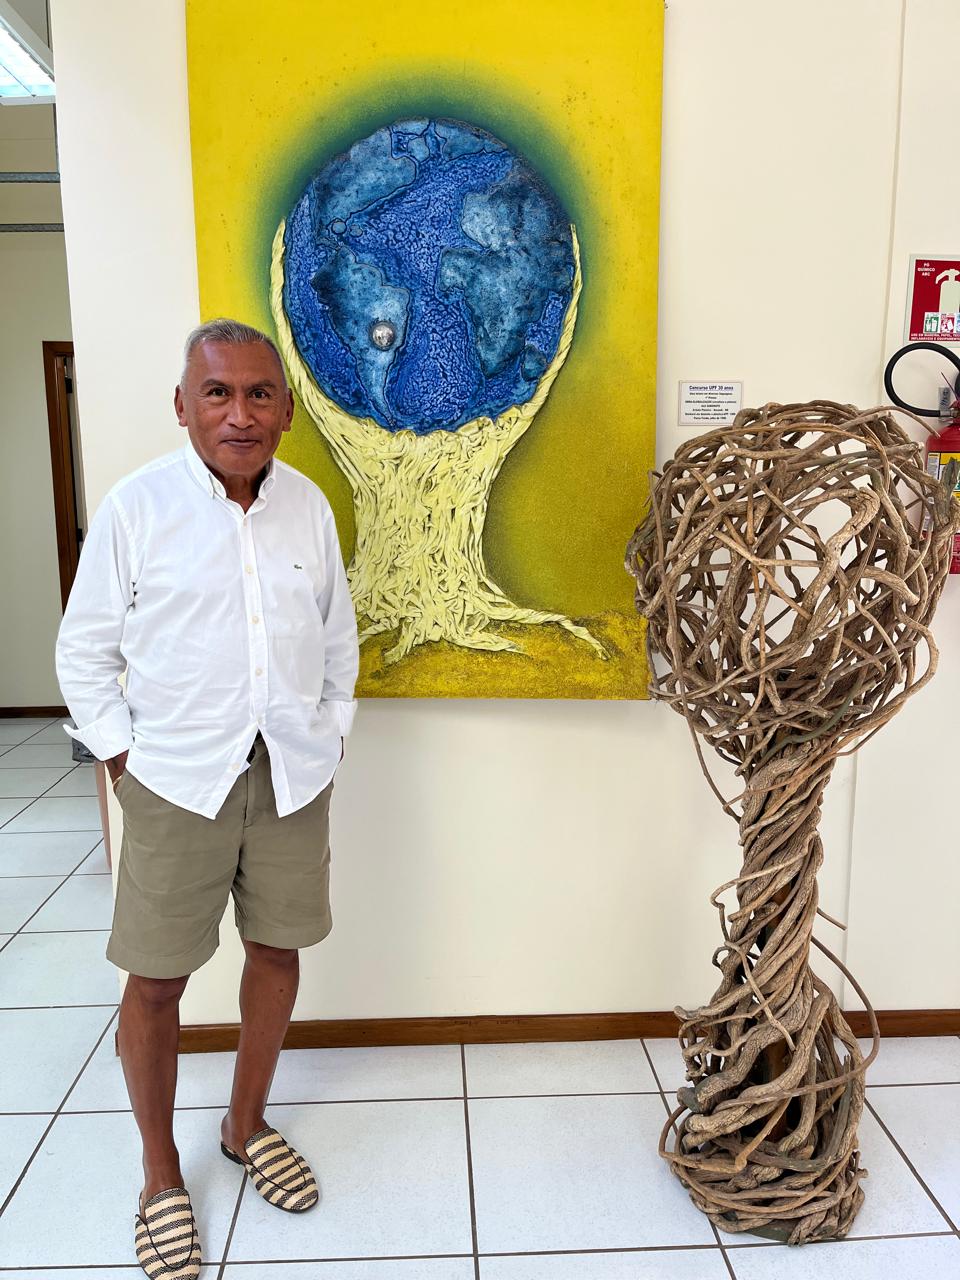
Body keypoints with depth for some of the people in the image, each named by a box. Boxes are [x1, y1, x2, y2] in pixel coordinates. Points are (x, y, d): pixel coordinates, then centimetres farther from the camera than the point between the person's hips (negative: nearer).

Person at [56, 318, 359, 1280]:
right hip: (178, 778, -3)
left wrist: (329, 728, 7)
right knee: (155, 979, 6)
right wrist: (122, 756, -6)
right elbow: (84, 651, -2)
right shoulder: (136, 505, -8)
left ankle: (246, 1126, 39)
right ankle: (160, 1174, 30)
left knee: (277, 948, 15)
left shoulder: (309, 504, 2)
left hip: (293, 772, 4)